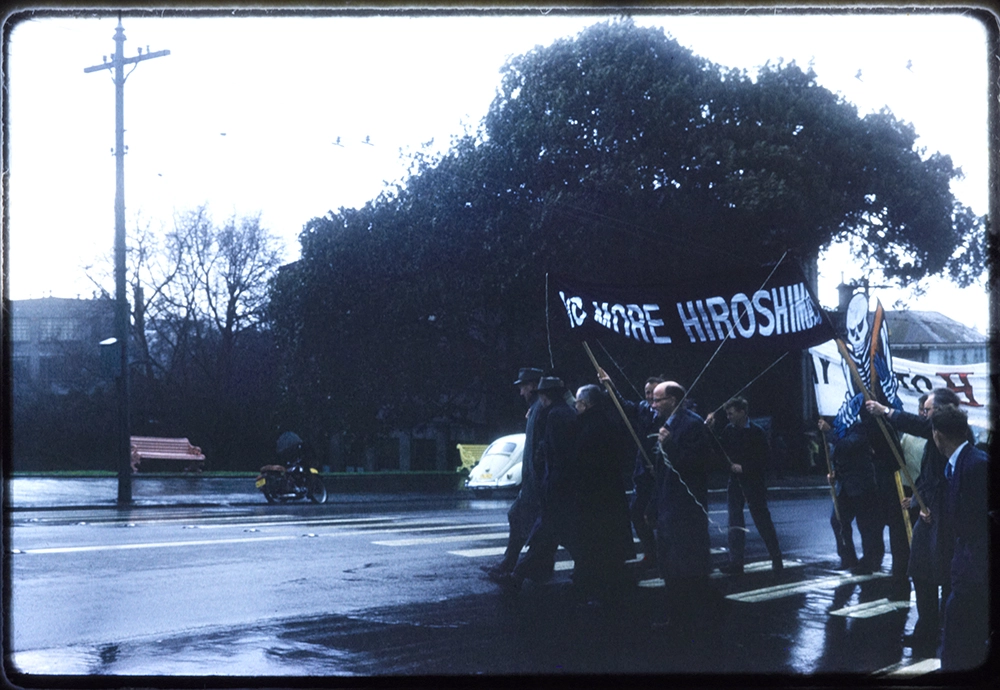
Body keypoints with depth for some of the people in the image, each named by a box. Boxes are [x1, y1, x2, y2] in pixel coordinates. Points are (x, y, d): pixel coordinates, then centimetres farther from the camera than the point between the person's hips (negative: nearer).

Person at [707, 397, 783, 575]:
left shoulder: (757, 433, -10)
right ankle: (735, 562, 7)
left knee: (762, 520, 3)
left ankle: (776, 558, 16)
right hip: (735, 481, 4)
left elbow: (764, 460, -9)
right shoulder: (729, 430, 1)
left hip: (753, 482, -4)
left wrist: (743, 468, -15)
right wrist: (709, 428, -7)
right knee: (735, 521, 4)